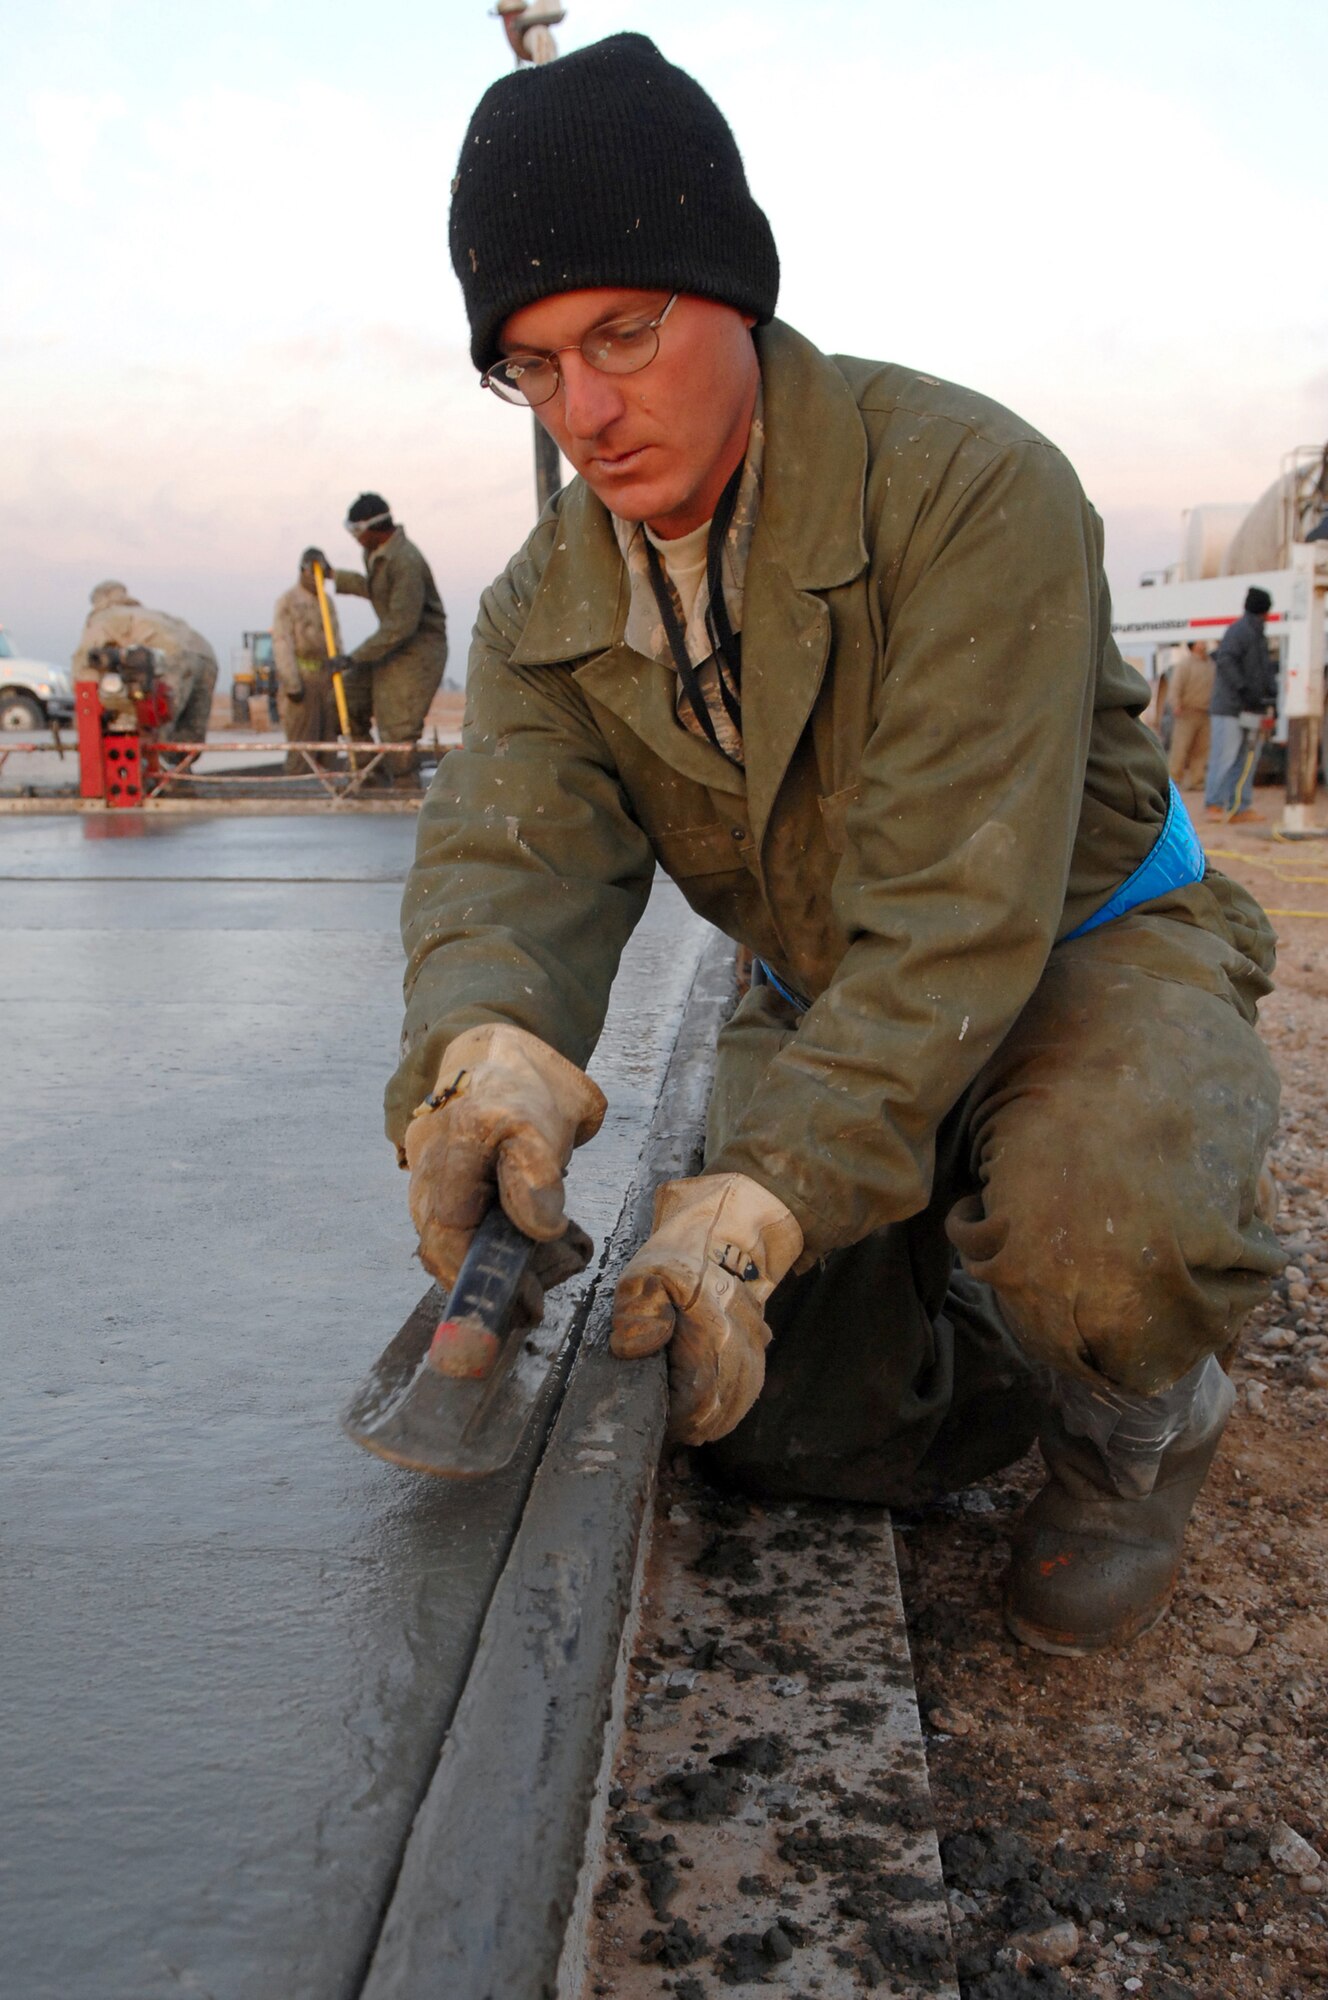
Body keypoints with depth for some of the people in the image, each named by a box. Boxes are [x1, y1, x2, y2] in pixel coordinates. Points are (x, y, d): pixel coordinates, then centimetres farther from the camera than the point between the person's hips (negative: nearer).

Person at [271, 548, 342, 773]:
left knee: (328, 738, 4)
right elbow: (282, 643, -11)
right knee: (301, 740, -8)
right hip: (300, 676, -6)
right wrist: (291, 684, -17)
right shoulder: (288, 601, -4)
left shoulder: (327, 602, 16)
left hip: (326, 676, 6)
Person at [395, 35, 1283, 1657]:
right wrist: (485, 1053, -47)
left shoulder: (971, 486, -25)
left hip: (1087, 954, -5)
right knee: (756, 1411, -5)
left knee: (1102, 1243, -37)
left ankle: (1139, 1420, 1)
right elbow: (507, 849, -22)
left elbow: (959, 901, -32)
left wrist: (767, 1190, -43)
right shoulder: (544, 610, -6)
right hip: (829, 1003, 5)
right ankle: (1054, 1362, 24)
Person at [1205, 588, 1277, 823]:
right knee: (1225, 757, -9)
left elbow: (1266, 668, 23)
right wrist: (1245, 689, -24)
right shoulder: (1238, 631, -10)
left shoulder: (1259, 636, 20)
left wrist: (1271, 694, 8)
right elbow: (1225, 660, -23)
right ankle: (1215, 805, -4)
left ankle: (1240, 806, 11)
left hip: (1249, 710, 10)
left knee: (1247, 759, 8)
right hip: (1230, 708, -9)